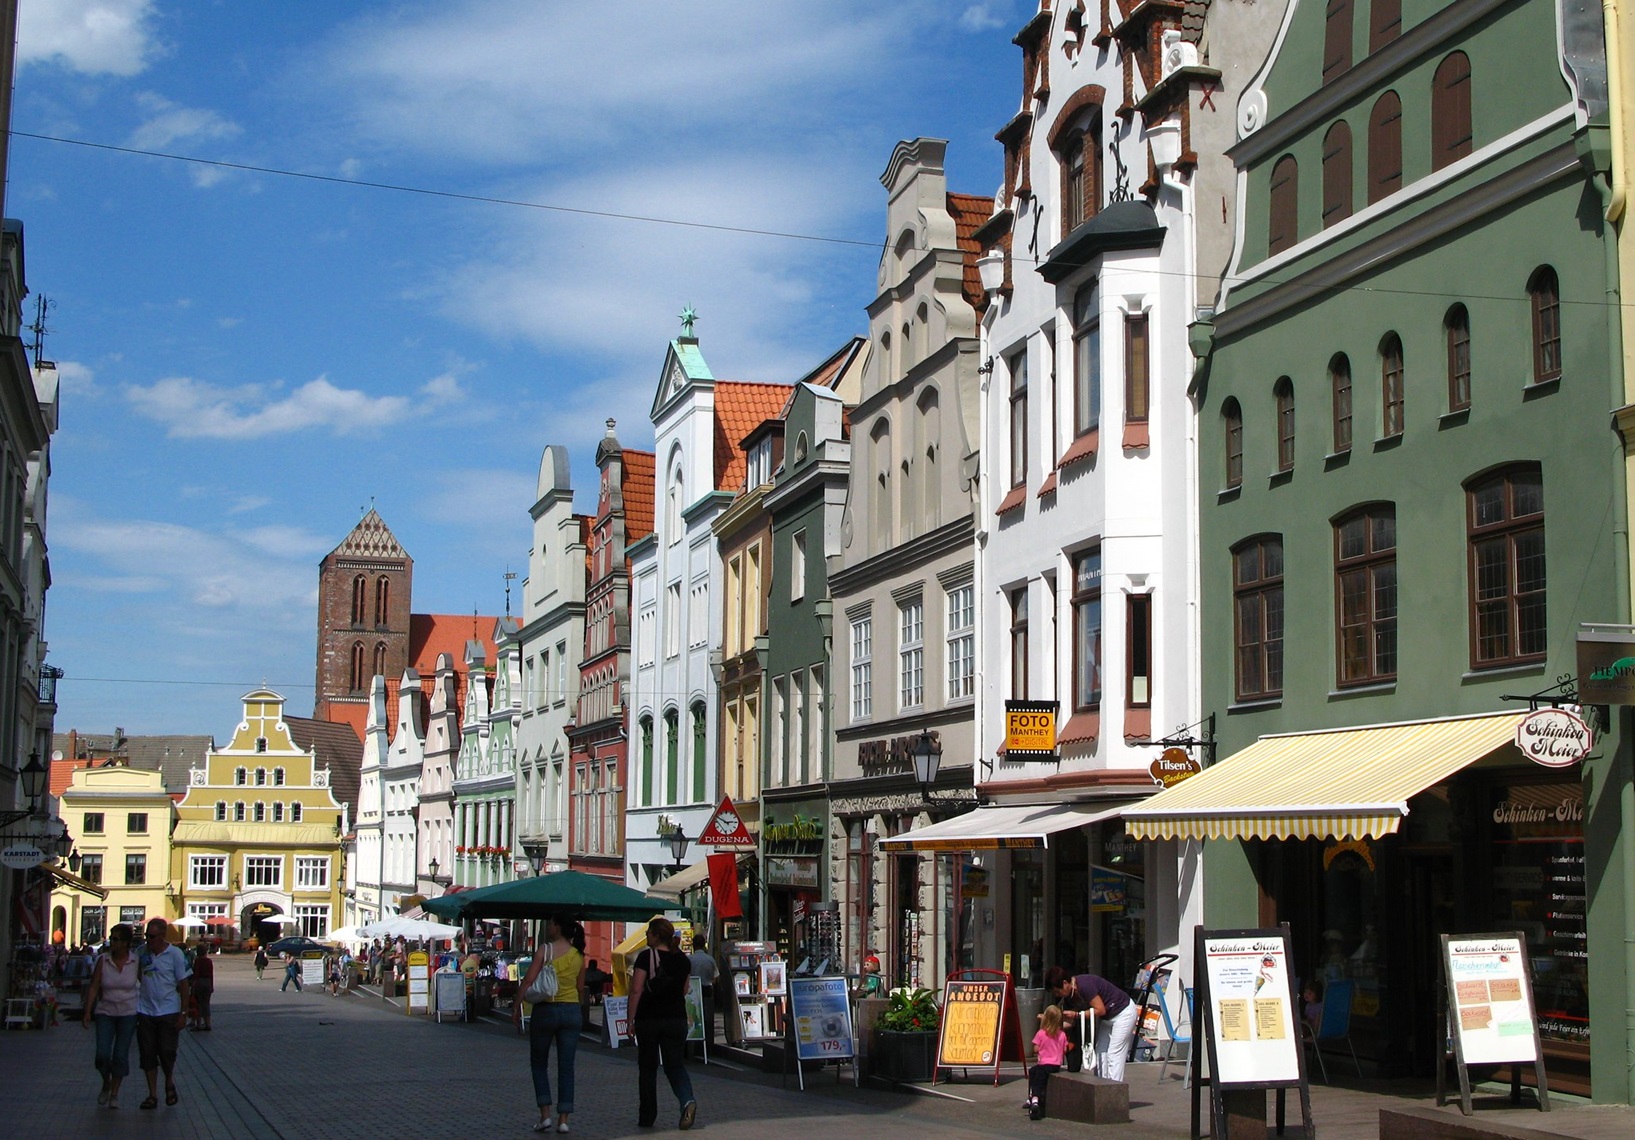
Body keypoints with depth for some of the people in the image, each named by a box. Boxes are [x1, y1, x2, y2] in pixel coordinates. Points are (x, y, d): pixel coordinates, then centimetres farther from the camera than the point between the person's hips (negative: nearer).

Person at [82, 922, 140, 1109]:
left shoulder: (136, 962, -6)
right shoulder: (103, 961, -4)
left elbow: (145, 986, 2)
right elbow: (93, 987, -3)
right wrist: (87, 1012, -9)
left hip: (128, 1013, -1)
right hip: (105, 1011, 1)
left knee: (121, 1055, 0)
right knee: (102, 1054, -7)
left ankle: (114, 1093, 15)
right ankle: (106, 1084, 22)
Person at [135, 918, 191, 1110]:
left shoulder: (175, 955, -8)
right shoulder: (142, 952, 2)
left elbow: (184, 984, -5)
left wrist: (183, 1013, -8)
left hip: (168, 1011, -3)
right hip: (145, 1011, 3)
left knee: (167, 1053, -2)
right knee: (148, 1055, 4)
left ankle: (170, 1084, 25)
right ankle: (152, 1095, 12)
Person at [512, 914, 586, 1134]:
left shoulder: (546, 950, -7)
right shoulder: (578, 956, 6)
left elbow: (528, 980, -12)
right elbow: (581, 989, 11)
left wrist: (516, 1007, -6)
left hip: (546, 1010, -3)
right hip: (571, 1010, 3)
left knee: (539, 1063, 11)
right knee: (566, 1067, 6)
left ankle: (545, 1114, 1)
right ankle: (563, 1119, 3)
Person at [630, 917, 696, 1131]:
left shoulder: (646, 957, -10)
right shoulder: (682, 960, 6)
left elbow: (636, 990, -14)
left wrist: (631, 1019, -9)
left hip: (648, 1019, -3)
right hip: (676, 1019, 4)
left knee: (647, 1068, 9)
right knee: (675, 1065, 5)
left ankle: (647, 1117, 15)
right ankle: (687, 1100, -22)